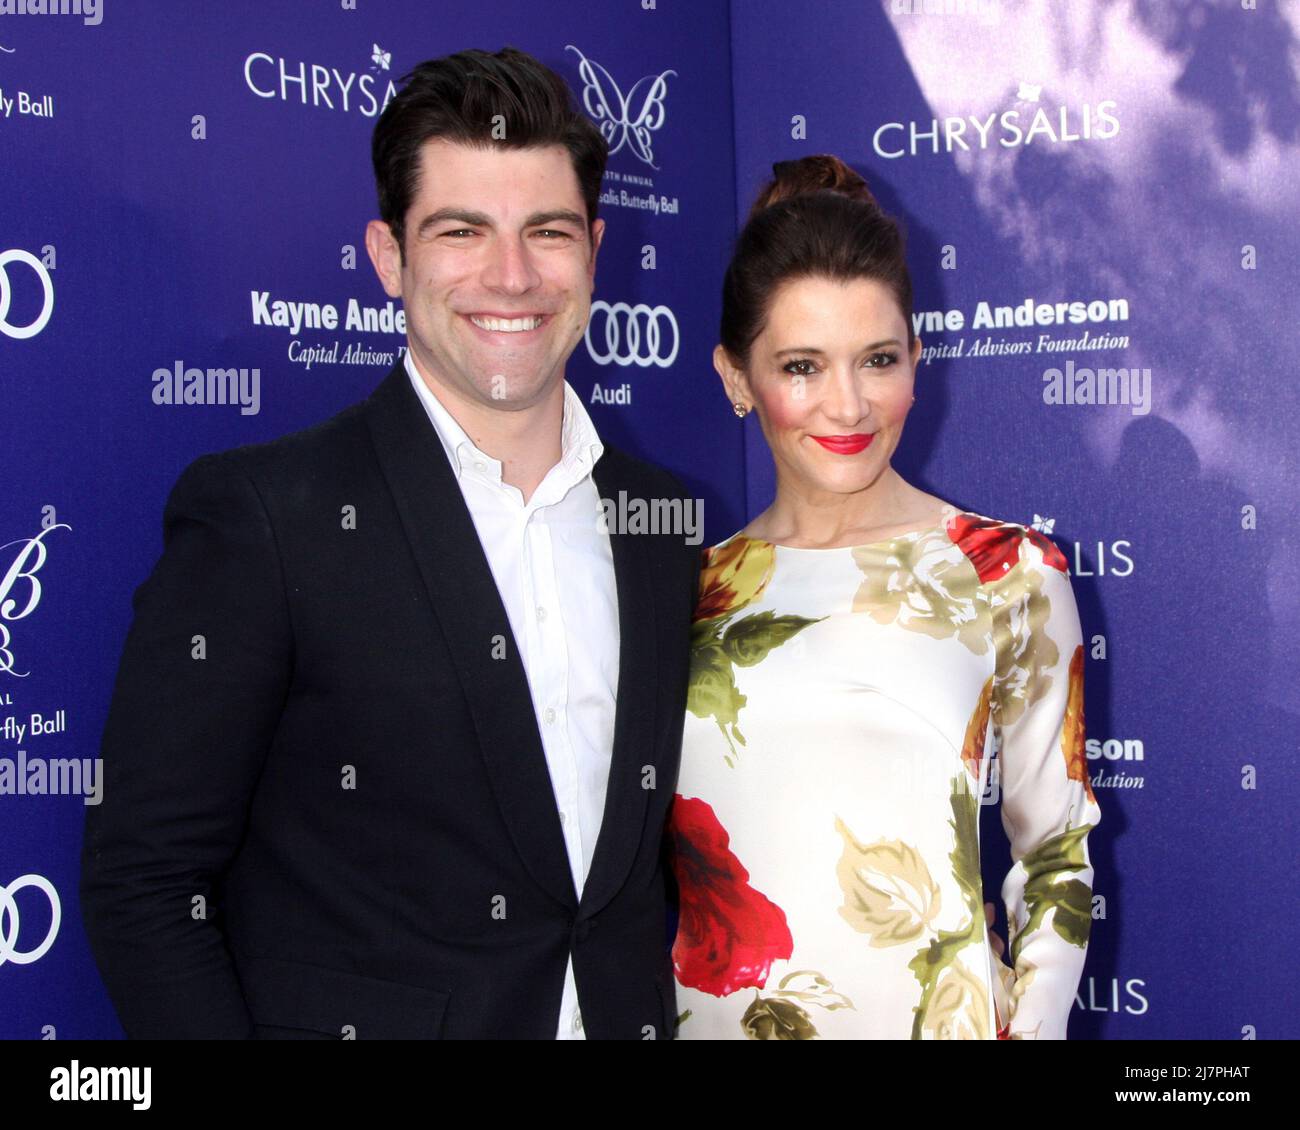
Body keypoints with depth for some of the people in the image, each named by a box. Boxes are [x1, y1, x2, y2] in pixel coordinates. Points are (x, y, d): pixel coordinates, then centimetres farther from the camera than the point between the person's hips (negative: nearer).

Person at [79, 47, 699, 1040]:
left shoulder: (663, 517, 3)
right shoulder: (260, 512, -14)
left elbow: (659, 838, 10)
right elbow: (145, 882, -14)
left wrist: (680, 1013, -2)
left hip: (625, 1015, 5)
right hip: (351, 1015, -4)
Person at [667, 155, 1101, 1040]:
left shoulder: (1011, 574, -5)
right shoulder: (697, 588, 1)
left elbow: (1057, 850, -1)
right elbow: (661, 854, 9)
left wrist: (1034, 1022, -10)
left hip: (936, 1013, -2)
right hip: (715, 1010, 2)